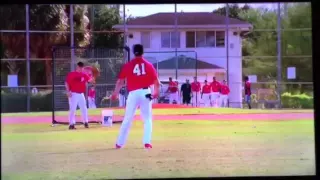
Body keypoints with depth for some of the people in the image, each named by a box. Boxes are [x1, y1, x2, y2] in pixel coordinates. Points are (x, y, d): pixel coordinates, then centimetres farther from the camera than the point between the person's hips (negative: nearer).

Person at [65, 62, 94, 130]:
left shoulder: (84, 75, 7)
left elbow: (90, 80, -1)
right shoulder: (71, 74, -6)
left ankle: (86, 122, 22)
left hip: (81, 94, 5)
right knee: (72, 109, -6)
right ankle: (71, 124, -4)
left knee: (84, 108, 10)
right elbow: (67, 83, -7)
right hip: (73, 94, -5)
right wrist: (68, 91, -16)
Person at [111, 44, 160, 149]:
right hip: (145, 93, 0)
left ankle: (119, 143, 12)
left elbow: (120, 81, 2)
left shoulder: (128, 65, 3)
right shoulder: (148, 65, 4)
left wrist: (115, 93, 12)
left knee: (127, 119, 9)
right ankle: (147, 142, 0)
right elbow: (156, 82, 4)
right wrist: (156, 92, 21)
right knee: (147, 119, 11)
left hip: (133, 94, 0)